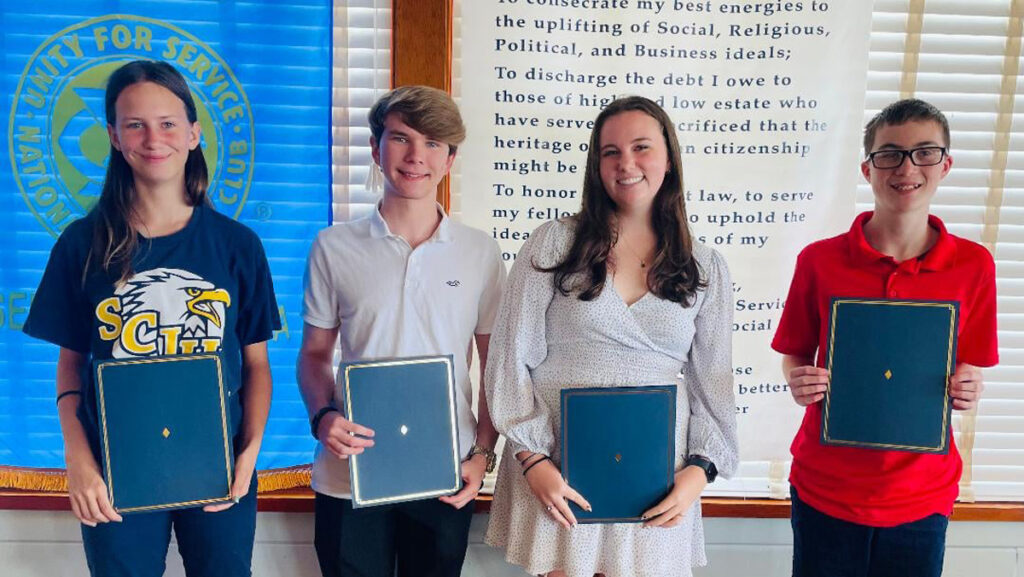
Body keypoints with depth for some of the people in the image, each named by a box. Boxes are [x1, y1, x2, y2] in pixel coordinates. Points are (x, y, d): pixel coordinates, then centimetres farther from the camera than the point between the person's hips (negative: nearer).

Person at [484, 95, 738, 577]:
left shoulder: (705, 269, 7)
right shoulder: (554, 243, 0)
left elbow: (713, 383, 8)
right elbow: (510, 359, -3)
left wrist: (699, 471, -4)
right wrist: (533, 460, -9)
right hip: (556, 474, -1)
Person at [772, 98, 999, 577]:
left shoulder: (973, 265, -3)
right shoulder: (819, 260, -7)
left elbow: (968, 367, 8)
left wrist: (967, 390, -13)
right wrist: (800, 382, -17)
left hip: (922, 496, 1)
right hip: (825, 490, -1)